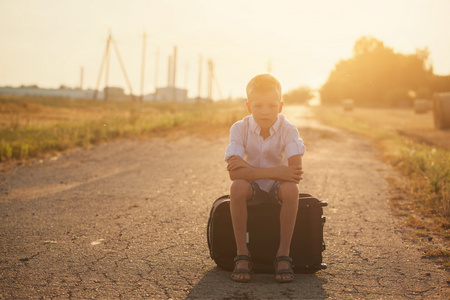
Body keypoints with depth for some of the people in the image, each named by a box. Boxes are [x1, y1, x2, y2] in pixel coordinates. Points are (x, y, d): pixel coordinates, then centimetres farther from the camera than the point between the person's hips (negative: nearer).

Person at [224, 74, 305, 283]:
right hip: (252, 186, 0)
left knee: (291, 189, -34)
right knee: (237, 187, -33)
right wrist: (275, 172, -36)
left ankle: (283, 255, -23)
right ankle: (242, 254, -23)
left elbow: (295, 171, -30)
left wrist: (249, 169, -31)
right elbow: (233, 173, -26)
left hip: (277, 186, 0)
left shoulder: (288, 130, -17)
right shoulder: (240, 129, -16)